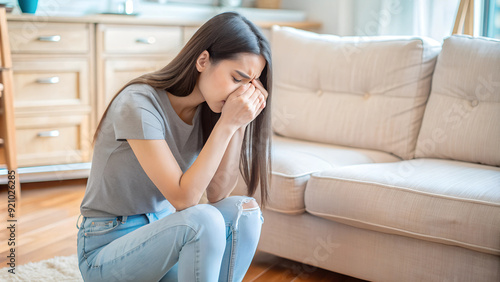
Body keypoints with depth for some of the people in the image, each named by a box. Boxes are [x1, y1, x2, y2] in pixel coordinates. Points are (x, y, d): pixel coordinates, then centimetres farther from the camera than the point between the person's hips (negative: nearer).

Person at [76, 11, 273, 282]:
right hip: (106, 247, -6)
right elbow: (183, 198, -27)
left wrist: (239, 125, -19)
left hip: (160, 229, 7)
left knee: (244, 211, -17)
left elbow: (217, 194, -10)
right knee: (202, 221, -32)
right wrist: (227, 124, -29)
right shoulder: (139, 104, -24)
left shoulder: (206, 107, -3)